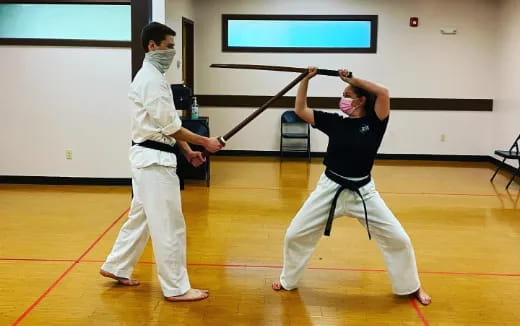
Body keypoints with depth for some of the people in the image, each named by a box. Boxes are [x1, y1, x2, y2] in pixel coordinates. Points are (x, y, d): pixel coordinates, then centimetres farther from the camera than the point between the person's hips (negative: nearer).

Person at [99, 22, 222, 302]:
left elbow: (165, 124, 17)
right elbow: (170, 126, -18)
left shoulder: (150, 76, 16)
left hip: (148, 155, 11)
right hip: (155, 158, -11)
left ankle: (116, 267, 33)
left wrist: (188, 150, 11)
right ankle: (176, 288, 8)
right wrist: (205, 142, -11)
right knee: (169, 225, -3)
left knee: (141, 216, 21)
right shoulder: (152, 79, -17)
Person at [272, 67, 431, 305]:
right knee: (295, 235, 4)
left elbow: (383, 93, -23)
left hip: (363, 192, -2)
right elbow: (300, 110, -1)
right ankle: (288, 281, 29)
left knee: (398, 239, 1)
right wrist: (306, 79, -6)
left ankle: (411, 287, 25)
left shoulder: (374, 122, -7)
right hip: (330, 189, 2)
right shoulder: (335, 122, 0)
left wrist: (352, 79, -17)